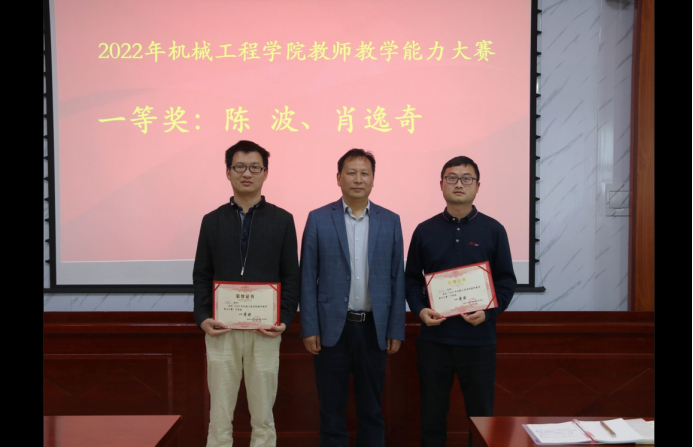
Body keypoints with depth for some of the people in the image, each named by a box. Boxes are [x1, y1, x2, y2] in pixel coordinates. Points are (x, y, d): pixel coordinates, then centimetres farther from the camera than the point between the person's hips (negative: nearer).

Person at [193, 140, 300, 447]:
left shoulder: (282, 220, 3)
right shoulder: (212, 220, 8)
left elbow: (291, 277, 2)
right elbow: (201, 275, 7)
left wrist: (285, 320, -10)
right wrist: (203, 317, -7)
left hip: (265, 330, -1)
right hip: (221, 330, 1)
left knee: (263, 417, 8)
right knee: (219, 418, 7)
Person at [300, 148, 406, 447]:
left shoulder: (390, 221, 5)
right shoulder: (318, 219, 0)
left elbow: (396, 279, 5)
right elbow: (308, 278, -1)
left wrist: (396, 330, 2)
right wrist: (309, 329, -6)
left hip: (374, 328, 2)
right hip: (332, 327, -1)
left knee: (372, 408, 12)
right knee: (332, 409, 8)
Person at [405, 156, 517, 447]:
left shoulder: (493, 230, 2)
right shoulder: (425, 231, 5)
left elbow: (506, 280, 3)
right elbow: (412, 279, 9)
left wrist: (488, 312, -12)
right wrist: (420, 310, -8)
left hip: (479, 338, -1)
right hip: (434, 338, 1)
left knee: (481, 414, 8)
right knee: (432, 414, 9)